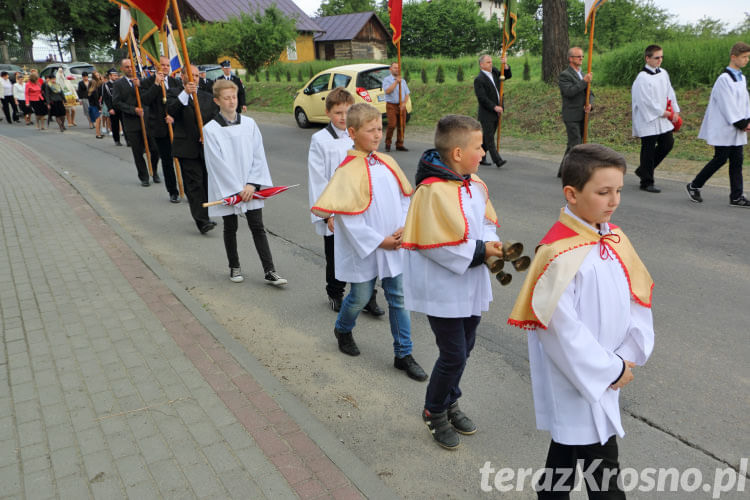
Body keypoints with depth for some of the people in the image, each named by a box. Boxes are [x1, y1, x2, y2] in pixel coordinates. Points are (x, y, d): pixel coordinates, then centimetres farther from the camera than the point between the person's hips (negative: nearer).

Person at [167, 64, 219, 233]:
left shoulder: (208, 97, 17)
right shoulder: (175, 93, 4)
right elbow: (170, 110, -16)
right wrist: (185, 93, -27)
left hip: (206, 148, 4)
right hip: (187, 148, -4)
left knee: (206, 182, 10)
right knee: (194, 183, -9)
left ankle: (205, 215, 24)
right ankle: (202, 220, -13)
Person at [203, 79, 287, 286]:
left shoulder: (249, 123, 1)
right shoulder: (211, 129, -7)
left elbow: (258, 156, 0)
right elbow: (217, 163, -10)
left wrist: (252, 184, -9)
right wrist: (237, 189, -13)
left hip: (250, 188, 2)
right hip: (226, 189, -1)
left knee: (258, 228, 2)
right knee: (230, 229, 12)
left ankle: (269, 271, 4)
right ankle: (234, 268, 29)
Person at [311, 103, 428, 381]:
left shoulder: (387, 162, 4)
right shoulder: (348, 171, -15)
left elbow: (405, 198, 10)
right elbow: (347, 217, -18)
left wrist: (403, 229, -6)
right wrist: (378, 241, -16)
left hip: (394, 246, 5)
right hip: (364, 248, -5)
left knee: (398, 298, 9)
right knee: (360, 297, 12)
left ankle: (403, 354, 21)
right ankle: (343, 330, 44)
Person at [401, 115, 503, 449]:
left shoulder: (475, 184, 4)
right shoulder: (434, 191, -23)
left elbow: (486, 221, 12)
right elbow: (434, 244, -25)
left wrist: (490, 244, -9)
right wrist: (478, 252, -22)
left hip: (470, 286, 9)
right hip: (442, 289, -8)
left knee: (464, 348, 19)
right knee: (453, 355, -1)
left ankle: (450, 403, 42)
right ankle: (435, 412, 25)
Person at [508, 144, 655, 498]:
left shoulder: (615, 240, 1)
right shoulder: (559, 253, -24)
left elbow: (639, 299, 6)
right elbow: (561, 327, -22)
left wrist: (629, 355, -5)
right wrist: (609, 370, -13)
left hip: (607, 374, 7)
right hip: (576, 380, -7)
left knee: (567, 447, 24)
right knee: (602, 470, 4)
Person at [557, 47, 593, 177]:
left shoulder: (582, 74, 18)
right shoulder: (564, 75, -7)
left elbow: (590, 93, 17)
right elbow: (569, 91, -22)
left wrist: (589, 104, -4)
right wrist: (584, 82, -21)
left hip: (582, 116, 8)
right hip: (572, 117, -8)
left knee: (573, 144, 12)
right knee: (575, 145, -10)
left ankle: (563, 171, 21)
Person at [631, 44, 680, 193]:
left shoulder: (663, 73, 8)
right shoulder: (642, 77, -15)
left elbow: (670, 92, 15)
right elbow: (646, 101, -18)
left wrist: (675, 111, 6)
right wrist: (663, 113, -11)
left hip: (663, 119, 8)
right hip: (648, 119, -8)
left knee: (667, 144, 10)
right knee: (648, 150, -1)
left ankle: (643, 170, 25)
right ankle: (646, 182, 10)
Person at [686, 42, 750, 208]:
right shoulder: (724, 79, -14)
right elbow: (728, 106, -16)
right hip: (723, 128, -8)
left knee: (737, 160, 5)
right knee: (720, 159, -4)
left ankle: (736, 197, 8)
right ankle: (694, 186, 12)